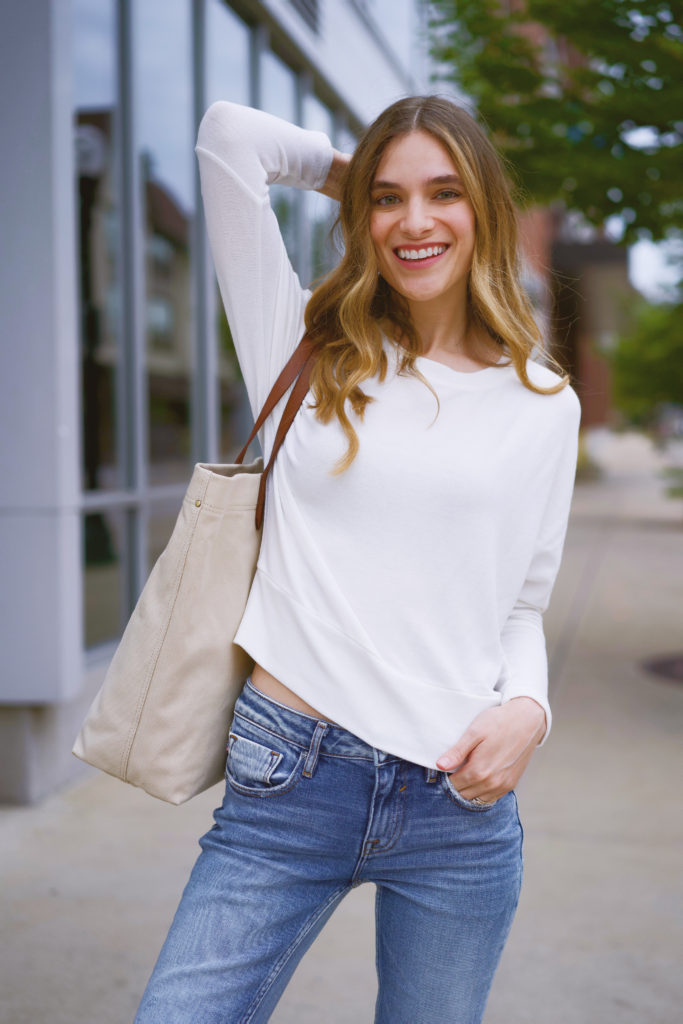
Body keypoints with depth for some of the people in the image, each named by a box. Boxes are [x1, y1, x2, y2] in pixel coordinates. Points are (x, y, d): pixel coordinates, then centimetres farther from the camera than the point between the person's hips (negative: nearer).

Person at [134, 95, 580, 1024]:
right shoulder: (311, 353, 6)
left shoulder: (543, 405, 9)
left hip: (462, 801, 1)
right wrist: (347, 171, 16)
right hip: (288, 780, -1)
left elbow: (524, 603, 13)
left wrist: (527, 707, -5)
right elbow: (229, 131, 4)